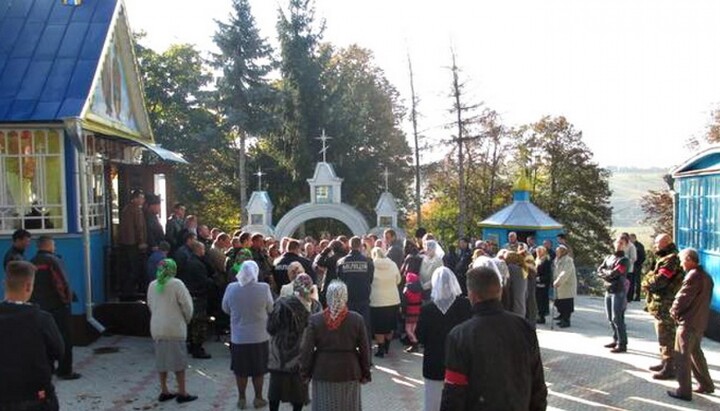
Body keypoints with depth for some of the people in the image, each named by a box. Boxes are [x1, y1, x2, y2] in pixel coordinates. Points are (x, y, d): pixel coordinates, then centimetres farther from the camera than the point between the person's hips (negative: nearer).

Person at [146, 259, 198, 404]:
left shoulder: (152, 285, 5)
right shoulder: (176, 284, -11)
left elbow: (150, 305, 13)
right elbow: (186, 305, -9)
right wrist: (187, 319, 8)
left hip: (157, 328, 6)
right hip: (174, 327, -5)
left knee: (161, 358, 13)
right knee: (178, 359, 2)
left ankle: (164, 391, 20)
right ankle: (182, 393, 6)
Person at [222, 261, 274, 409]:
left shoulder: (231, 288, -12)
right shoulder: (264, 288, -16)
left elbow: (225, 309, 3)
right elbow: (270, 309, -3)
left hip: (238, 337, 1)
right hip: (259, 336, -1)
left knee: (240, 370, 15)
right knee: (258, 370, 14)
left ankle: (241, 399, 25)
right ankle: (258, 398, 24)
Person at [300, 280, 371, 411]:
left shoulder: (315, 320, -10)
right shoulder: (357, 319, -9)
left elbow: (306, 350, -6)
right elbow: (364, 350, -3)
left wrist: (305, 372, 6)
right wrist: (365, 373, 8)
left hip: (323, 373, 0)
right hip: (349, 373, 0)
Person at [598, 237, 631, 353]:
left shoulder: (624, 260, -8)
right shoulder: (608, 258, 15)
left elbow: (614, 273, -18)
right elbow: (599, 270, 6)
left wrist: (605, 272, -1)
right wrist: (608, 274, -10)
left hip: (618, 292, -7)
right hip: (608, 291, 7)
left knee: (617, 319, -7)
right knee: (611, 318, 13)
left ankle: (622, 344, -2)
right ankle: (616, 340, 24)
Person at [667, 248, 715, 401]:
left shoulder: (693, 276, -20)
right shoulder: (706, 276, 10)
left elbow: (682, 299, -21)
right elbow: (704, 299, 15)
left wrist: (674, 312, -2)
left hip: (688, 323, -9)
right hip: (701, 322, 9)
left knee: (683, 356, 0)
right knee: (696, 352, 22)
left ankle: (684, 391, 5)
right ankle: (707, 384, 30)